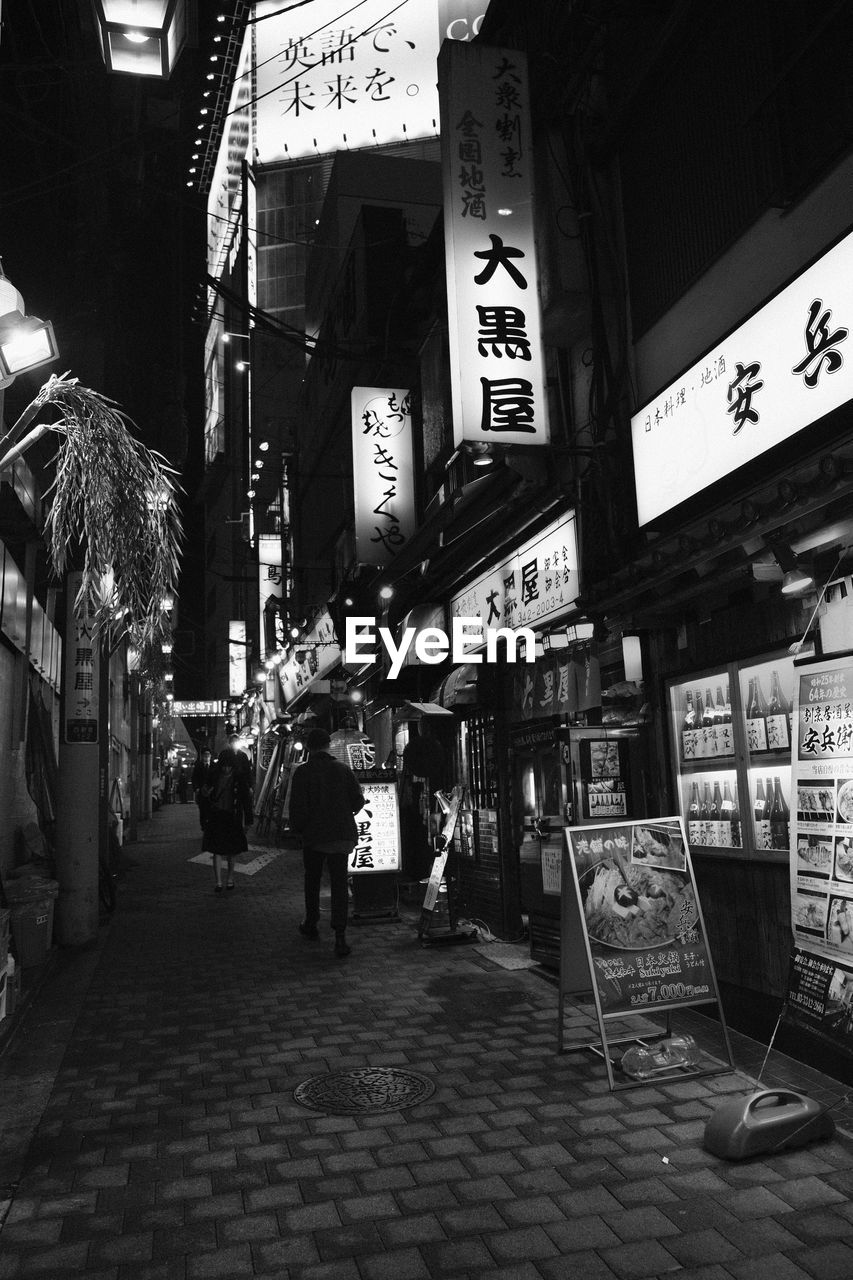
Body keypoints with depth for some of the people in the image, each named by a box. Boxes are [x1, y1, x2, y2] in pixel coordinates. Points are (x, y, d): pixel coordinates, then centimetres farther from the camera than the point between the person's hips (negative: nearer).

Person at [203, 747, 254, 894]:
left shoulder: (239, 776, -5)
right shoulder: (214, 775, -2)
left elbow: (246, 798, -1)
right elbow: (207, 795, 12)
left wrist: (248, 819, -2)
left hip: (233, 817, -1)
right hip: (216, 816, 1)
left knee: (231, 851, 7)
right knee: (217, 849, -2)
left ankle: (230, 879, 20)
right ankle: (218, 882, 1)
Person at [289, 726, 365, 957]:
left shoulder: (302, 772, -7)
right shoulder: (343, 770, 0)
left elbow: (298, 806, -11)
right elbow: (358, 800, 1)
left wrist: (298, 828, 6)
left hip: (313, 835, -1)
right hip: (342, 835, 2)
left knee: (312, 881, 19)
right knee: (339, 884, 2)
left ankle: (311, 925, 32)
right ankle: (340, 936, -7)